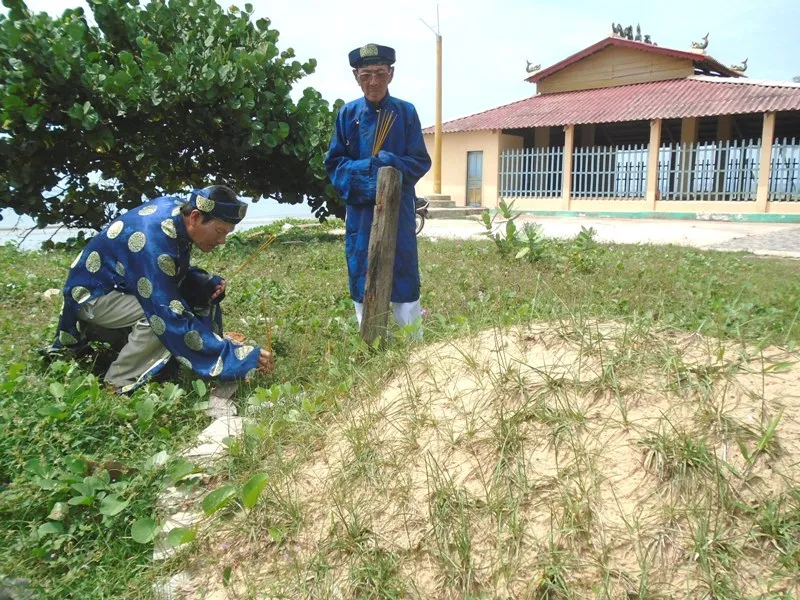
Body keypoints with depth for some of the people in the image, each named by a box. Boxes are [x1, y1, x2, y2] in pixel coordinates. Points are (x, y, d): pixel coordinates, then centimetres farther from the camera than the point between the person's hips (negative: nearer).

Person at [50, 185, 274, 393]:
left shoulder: (177, 208, -10)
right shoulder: (154, 243, -36)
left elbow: (176, 274, 7)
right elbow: (175, 321, -38)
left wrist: (208, 283, -14)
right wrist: (244, 358, -38)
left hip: (122, 285, 9)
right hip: (92, 293, -9)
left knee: (201, 299, -4)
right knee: (163, 317, -32)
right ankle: (118, 385, -13)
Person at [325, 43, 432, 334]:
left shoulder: (406, 112, -1)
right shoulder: (348, 113, 3)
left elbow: (421, 162, 0)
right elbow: (333, 162, 5)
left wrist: (392, 162, -19)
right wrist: (359, 169, -15)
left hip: (399, 209, -1)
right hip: (360, 209, 2)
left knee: (404, 278, 3)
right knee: (362, 280, 7)